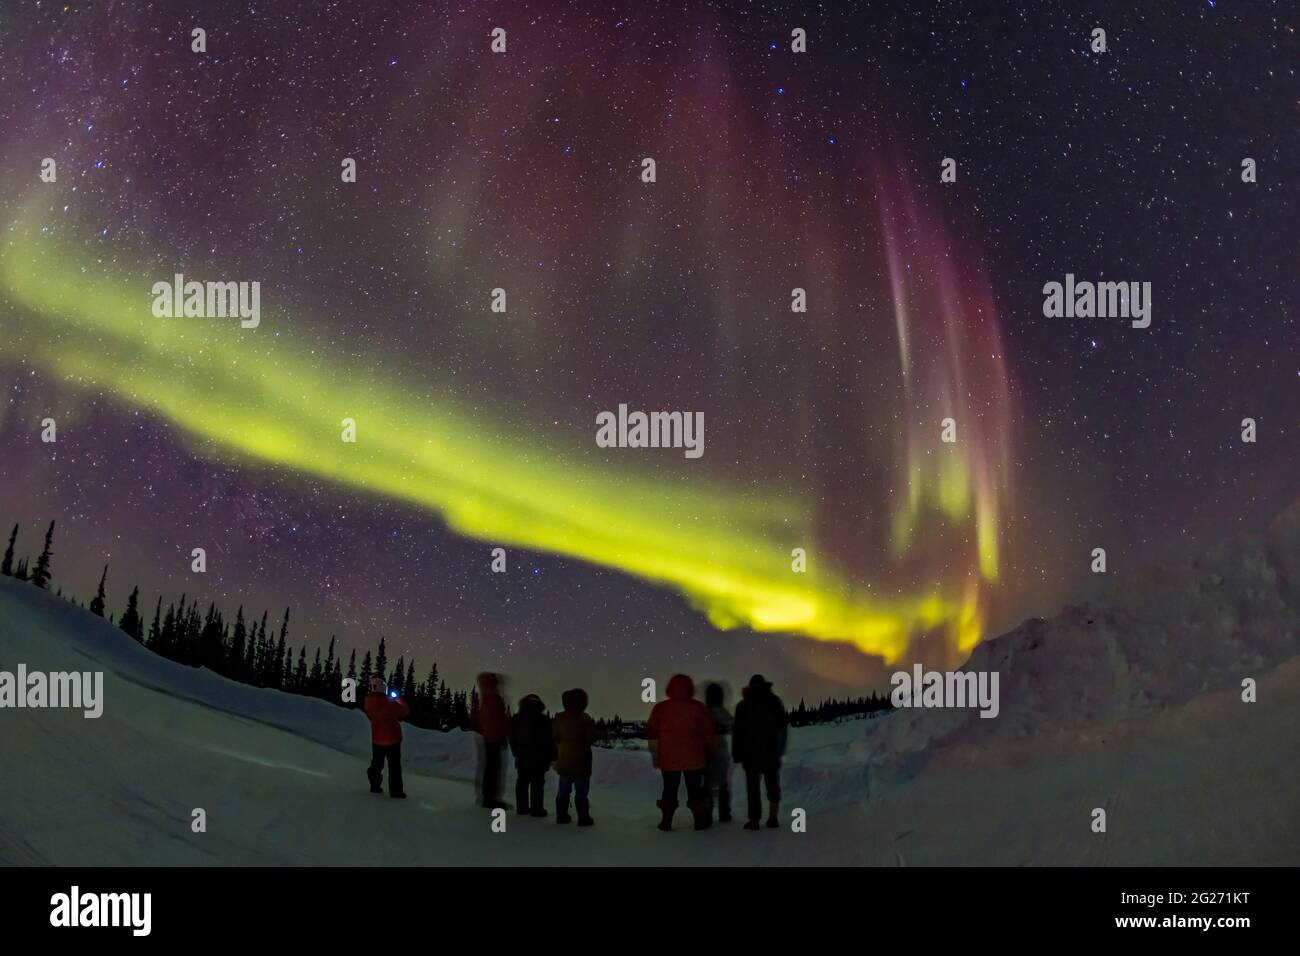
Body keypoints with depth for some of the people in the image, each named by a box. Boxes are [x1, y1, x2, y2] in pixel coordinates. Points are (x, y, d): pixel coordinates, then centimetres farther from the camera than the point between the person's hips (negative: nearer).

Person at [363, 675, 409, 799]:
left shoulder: (368, 701, -7)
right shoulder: (390, 702, -22)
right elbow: (405, 711, -10)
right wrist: (399, 701, 6)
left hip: (376, 738, 5)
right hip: (392, 738, -4)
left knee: (377, 763, 19)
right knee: (394, 765, 2)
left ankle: (375, 786, 25)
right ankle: (395, 790, 2)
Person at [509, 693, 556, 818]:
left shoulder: (517, 719, 4)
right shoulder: (543, 720, -11)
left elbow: (512, 739, 9)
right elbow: (549, 741, -10)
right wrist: (552, 756, -1)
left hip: (522, 758, 5)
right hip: (539, 759, -5)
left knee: (522, 782, 12)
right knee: (537, 784, -2)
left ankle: (522, 807, 15)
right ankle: (537, 809, -2)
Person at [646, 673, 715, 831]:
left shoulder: (660, 708, -3)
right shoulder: (698, 708, -4)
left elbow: (652, 734, 2)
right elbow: (708, 733, 2)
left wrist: (655, 755, 12)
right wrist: (709, 752, 15)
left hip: (668, 759, 1)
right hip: (694, 759, -1)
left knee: (669, 791, 10)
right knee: (695, 790, 8)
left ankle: (666, 821, 9)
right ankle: (700, 820, 8)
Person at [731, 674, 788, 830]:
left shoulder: (743, 706, -5)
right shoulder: (776, 702, 2)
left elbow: (737, 732, -5)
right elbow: (782, 725, 8)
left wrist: (737, 755, -1)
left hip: (751, 754, -2)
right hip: (773, 753, 2)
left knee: (753, 788, 1)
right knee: (773, 785, 12)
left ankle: (754, 820, -3)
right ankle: (773, 818, 8)